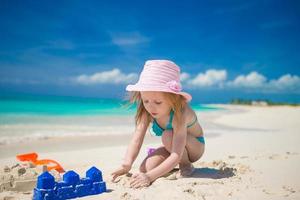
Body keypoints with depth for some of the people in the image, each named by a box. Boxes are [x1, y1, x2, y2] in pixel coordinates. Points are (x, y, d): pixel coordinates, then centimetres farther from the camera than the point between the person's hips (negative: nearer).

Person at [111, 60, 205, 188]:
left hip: (195, 146, -5)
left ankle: (186, 166, -9)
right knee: (144, 168, -17)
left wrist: (150, 176, -55)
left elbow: (176, 156, -44)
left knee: (168, 135, -35)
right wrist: (126, 165, -45)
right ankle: (174, 166, 10)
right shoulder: (146, 112, -21)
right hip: (173, 148, 5)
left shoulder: (179, 114, -38)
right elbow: (136, 139, -28)